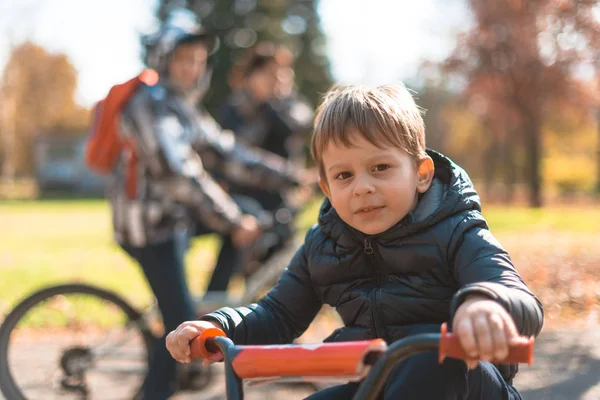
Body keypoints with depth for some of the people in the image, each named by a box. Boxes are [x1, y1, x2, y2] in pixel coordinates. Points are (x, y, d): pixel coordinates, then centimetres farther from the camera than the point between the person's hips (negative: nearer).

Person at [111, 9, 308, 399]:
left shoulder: (186, 107, 12)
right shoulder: (152, 104, -17)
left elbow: (227, 155, 9)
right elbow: (179, 172, -26)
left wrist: (291, 176, 2)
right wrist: (233, 222, -28)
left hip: (177, 214, 9)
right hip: (149, 221, -9)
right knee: (181, 323, -9)